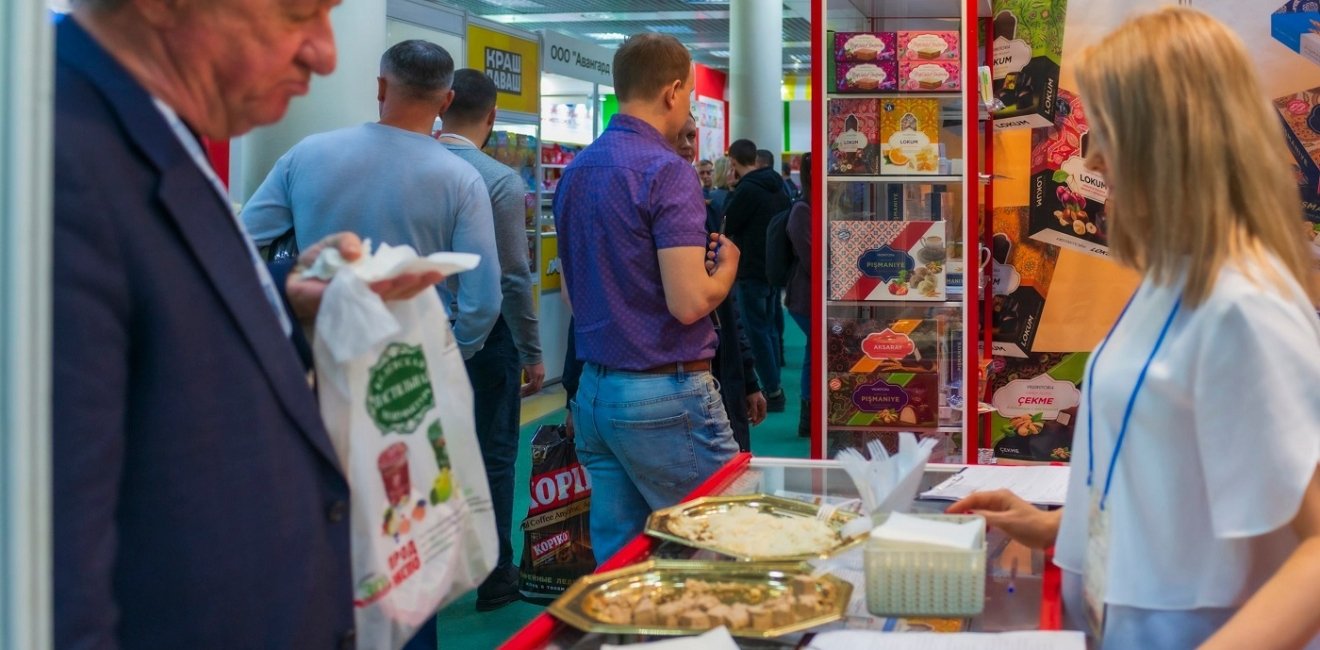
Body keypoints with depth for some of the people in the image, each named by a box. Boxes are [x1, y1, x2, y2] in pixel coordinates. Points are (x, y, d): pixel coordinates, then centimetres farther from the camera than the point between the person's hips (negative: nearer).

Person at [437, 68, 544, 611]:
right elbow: (514, 277, -14)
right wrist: (532, 354, -5)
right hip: (485, 334, -4)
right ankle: (494, 580, 17)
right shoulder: (501, 180, -14)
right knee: (493, 458, 8)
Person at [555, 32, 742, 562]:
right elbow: (690, 302, -22)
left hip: (594, 391, 8)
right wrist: (726, 266, -1)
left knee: (617, 561, 12)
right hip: (663, 397, -8)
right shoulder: (666, 171, -15)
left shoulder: (575, 171, 11)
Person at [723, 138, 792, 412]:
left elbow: (727, 226, -9)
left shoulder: (747, 189, -17)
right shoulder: (777, 186, 9)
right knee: (769, 327, 15)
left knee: (757, 330, -4)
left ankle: (772, 392, -5)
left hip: (752, 270, -8)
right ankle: (774, 387, 19)